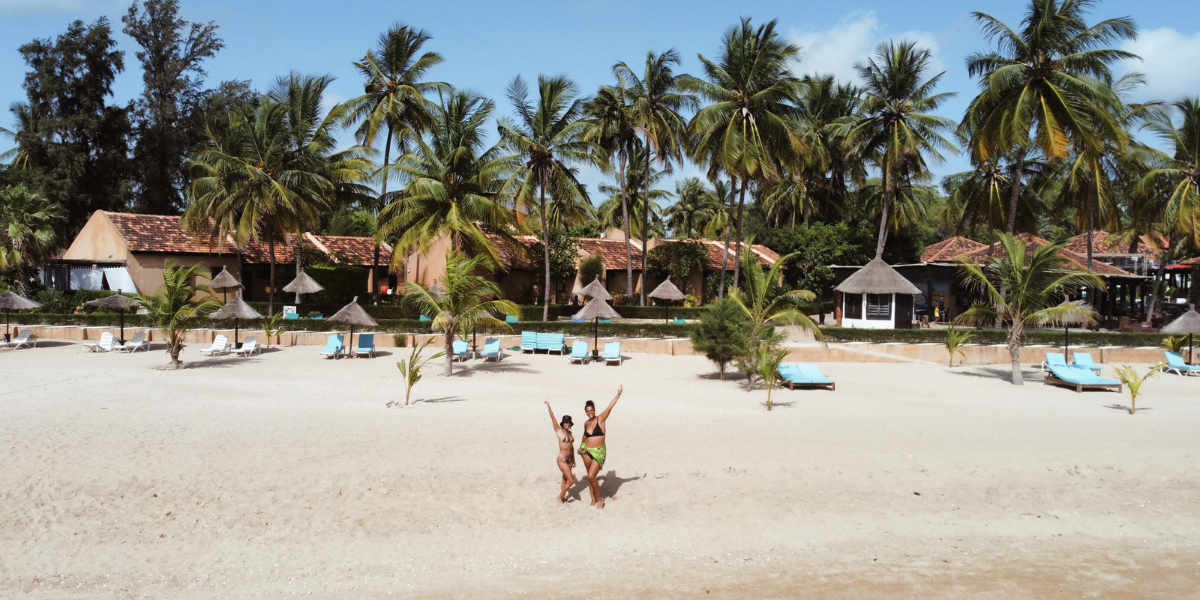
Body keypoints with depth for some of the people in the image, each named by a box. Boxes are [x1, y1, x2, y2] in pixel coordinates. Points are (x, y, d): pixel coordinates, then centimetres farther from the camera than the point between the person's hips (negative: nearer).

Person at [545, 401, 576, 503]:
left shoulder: (569, 432, 8)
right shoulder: (559, 430, -9)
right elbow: (553, 418, -20)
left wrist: (573, 460, 19)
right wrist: (549, 407, -29)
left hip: (569, 459, 6)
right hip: (562, 459, -6)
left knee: (565, 478, 16)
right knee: (571, 480, -7)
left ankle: (563, 496, 31)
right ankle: (560, 496, 12)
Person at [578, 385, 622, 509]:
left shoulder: (601, 419, -8)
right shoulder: (586, 423, 7)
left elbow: (610, 407, -19)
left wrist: (618, 395, -28)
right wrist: (581, 446, 34)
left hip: (599, 452, -5)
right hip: (587, 451, 5)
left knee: (591, 477, -12)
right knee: (590, 476, 10)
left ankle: (599, 499, 7)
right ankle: (593, 499, 24)